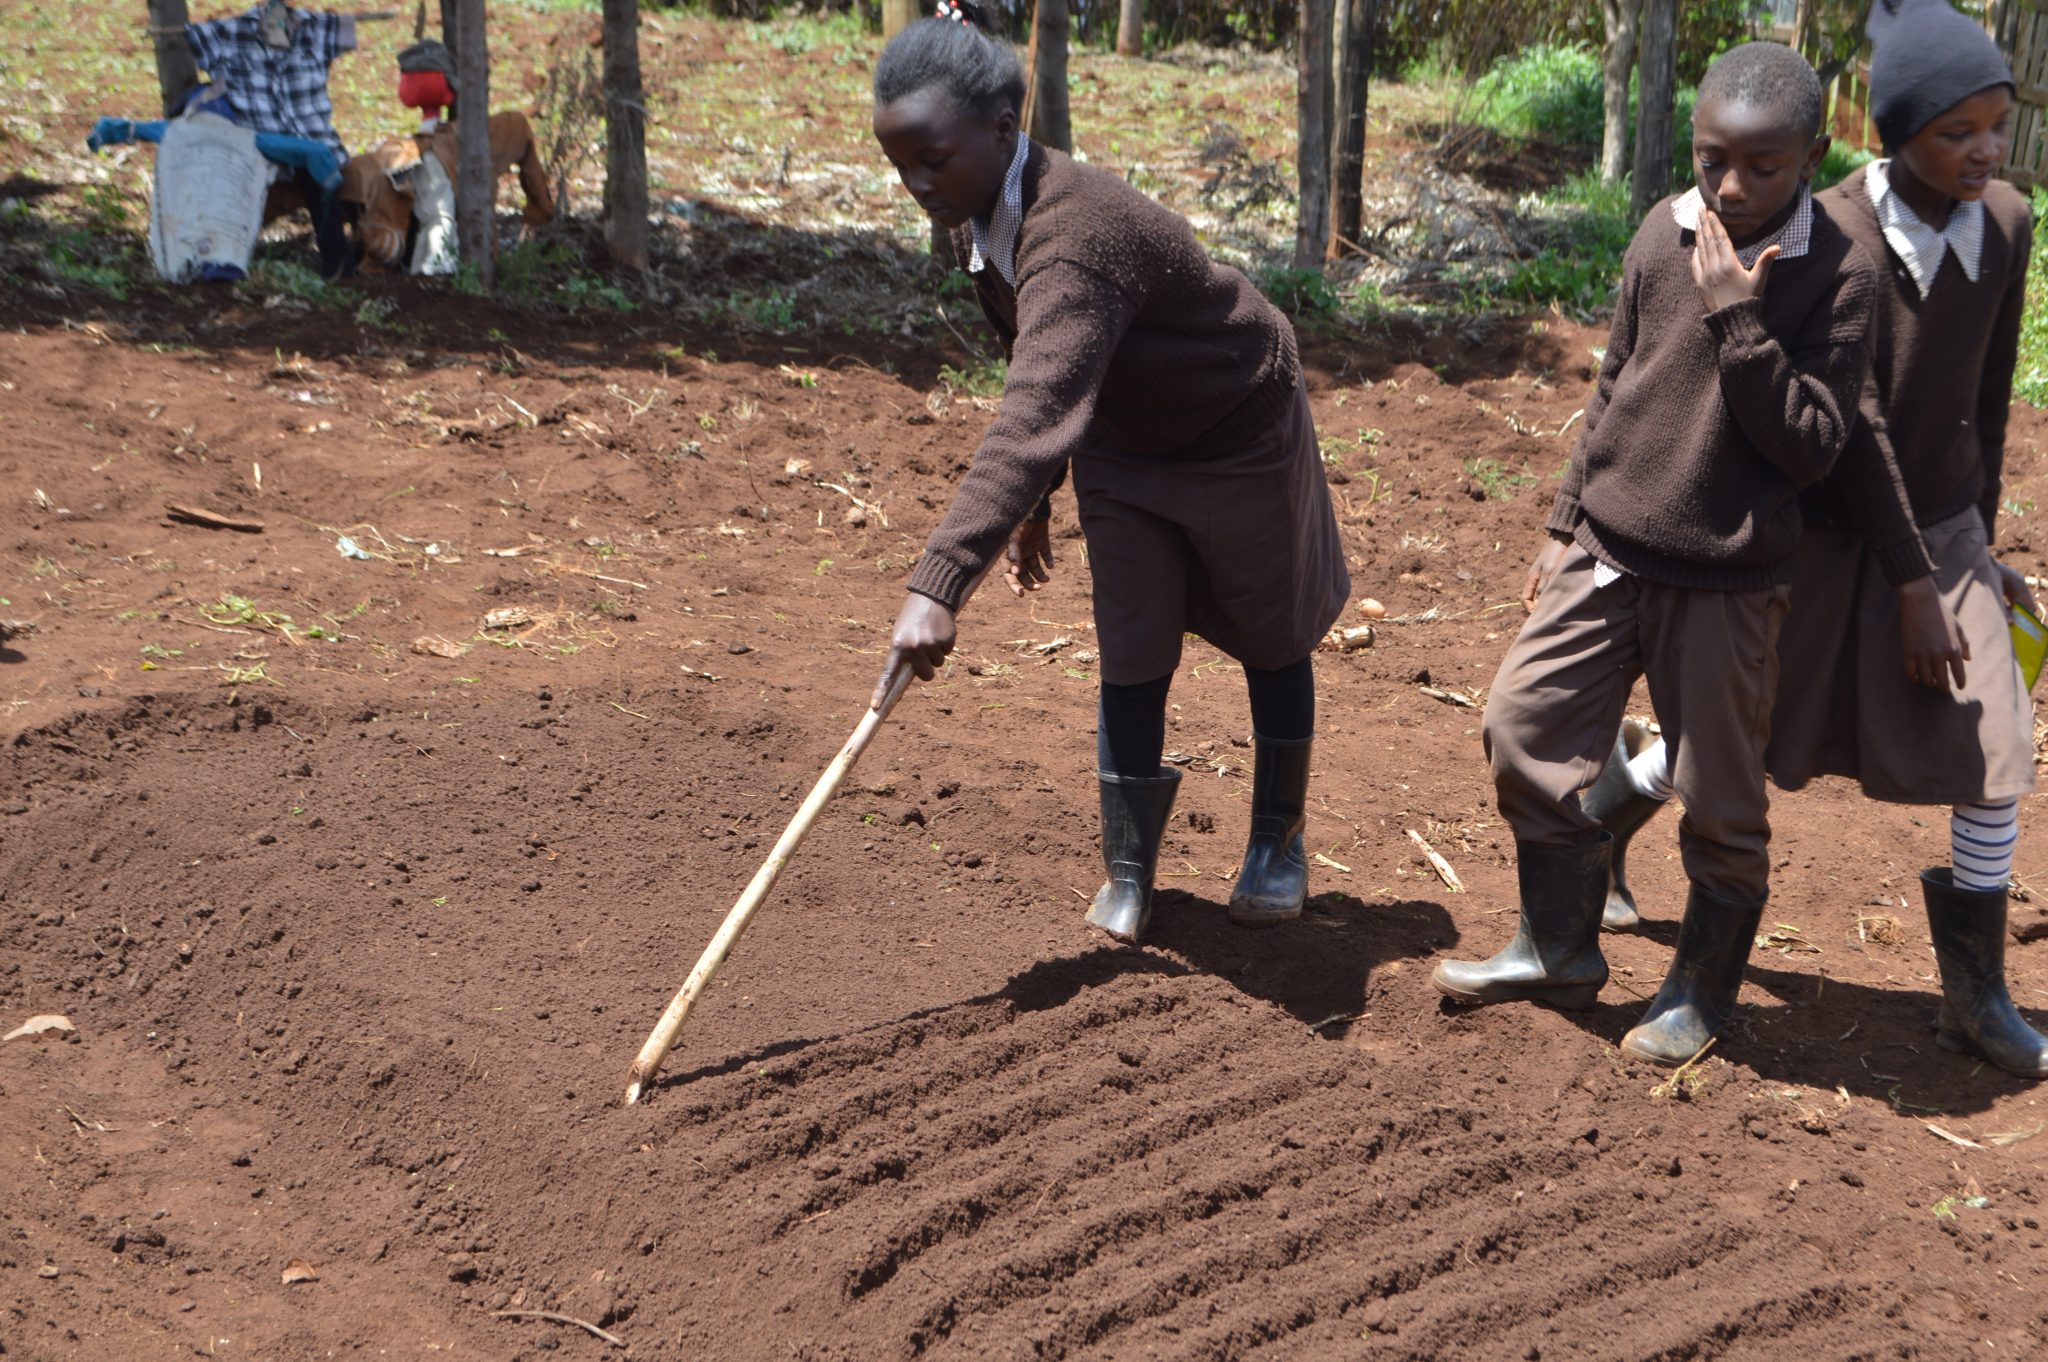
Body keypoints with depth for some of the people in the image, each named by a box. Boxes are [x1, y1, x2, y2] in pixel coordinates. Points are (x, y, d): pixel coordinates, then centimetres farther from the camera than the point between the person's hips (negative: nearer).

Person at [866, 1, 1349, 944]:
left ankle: (1279, 840, 33)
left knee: (1270, 642, 13)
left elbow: (1034, 415, -54)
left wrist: (938, 584, -61)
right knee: (1131, 659, 3)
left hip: (1241, 435, -7)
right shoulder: (978, 224, -12)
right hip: (1123, 450, 7)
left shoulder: (1075, 237, -41)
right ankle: (1128, 871, 14)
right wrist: (1032, 502, 9)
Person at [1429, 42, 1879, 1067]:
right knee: (1526, 727, 6)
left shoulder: (1835, 273, -12)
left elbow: (1811, 445, -17)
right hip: (1606, 556, 5)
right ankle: (1557, 950, 25)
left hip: (1727, 585, -5)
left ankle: (1703, 990, 27)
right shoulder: (1662, 235, 1)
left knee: (1718, 798, 5)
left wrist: (1736, 318, -23)